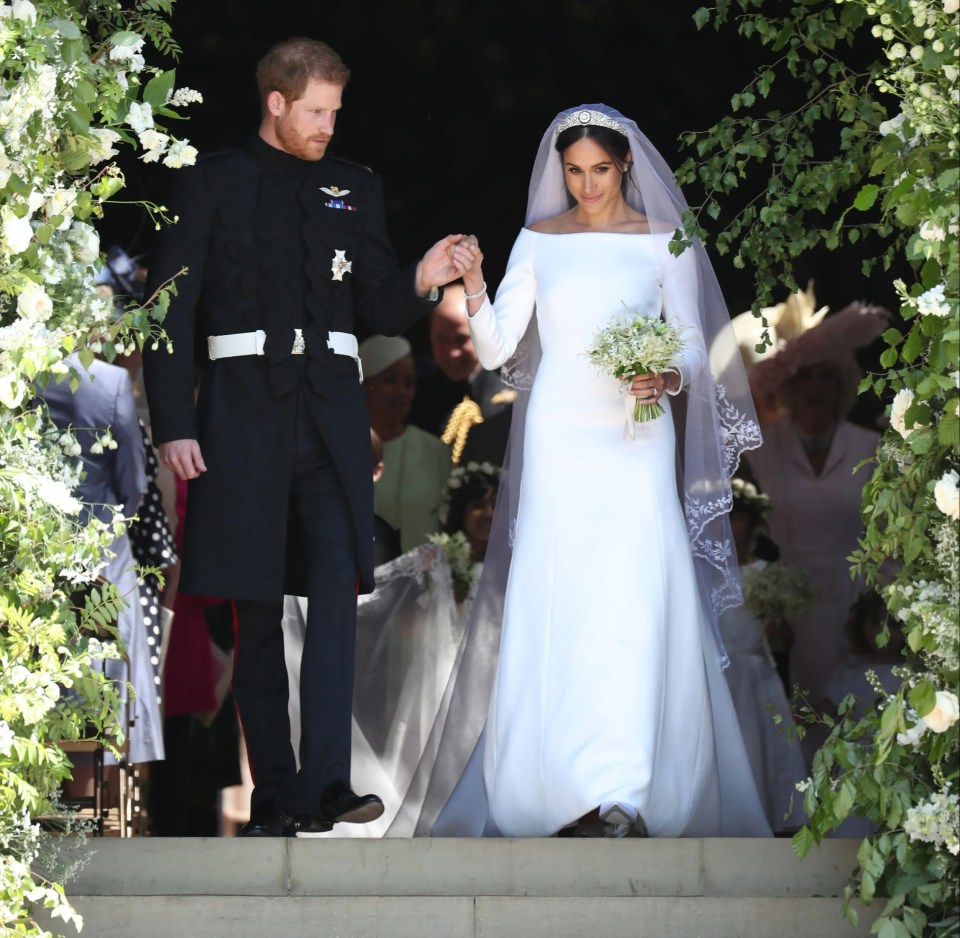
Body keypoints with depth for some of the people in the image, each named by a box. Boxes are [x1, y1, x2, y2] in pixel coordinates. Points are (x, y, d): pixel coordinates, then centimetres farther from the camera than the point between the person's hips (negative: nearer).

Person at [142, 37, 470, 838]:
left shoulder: (355, 189, 14)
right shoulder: (211, 185, 4)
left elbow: (378, 309, 13)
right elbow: (169, 312, 1)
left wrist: (420, 283, -9)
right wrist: (173, 424, -7)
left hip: (331, 412, 2)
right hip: (243, 409, -2)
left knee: (338, 591, -14)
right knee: (257, 612, 3)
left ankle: (326, 786, -20)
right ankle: (274, 795, 9)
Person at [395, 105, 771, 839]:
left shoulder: (663, 242, 5)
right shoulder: (538, 241, 8)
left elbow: (696, 346, 6)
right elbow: (496, 349, 3)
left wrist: (670, 379, -15)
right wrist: (473, 290, -14)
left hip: (636, 438, -1)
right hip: (558, 437, 1)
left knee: (634, 598, -10)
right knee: (556, 602, -6)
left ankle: (626, 791, -10)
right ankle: (565, 779, -3)